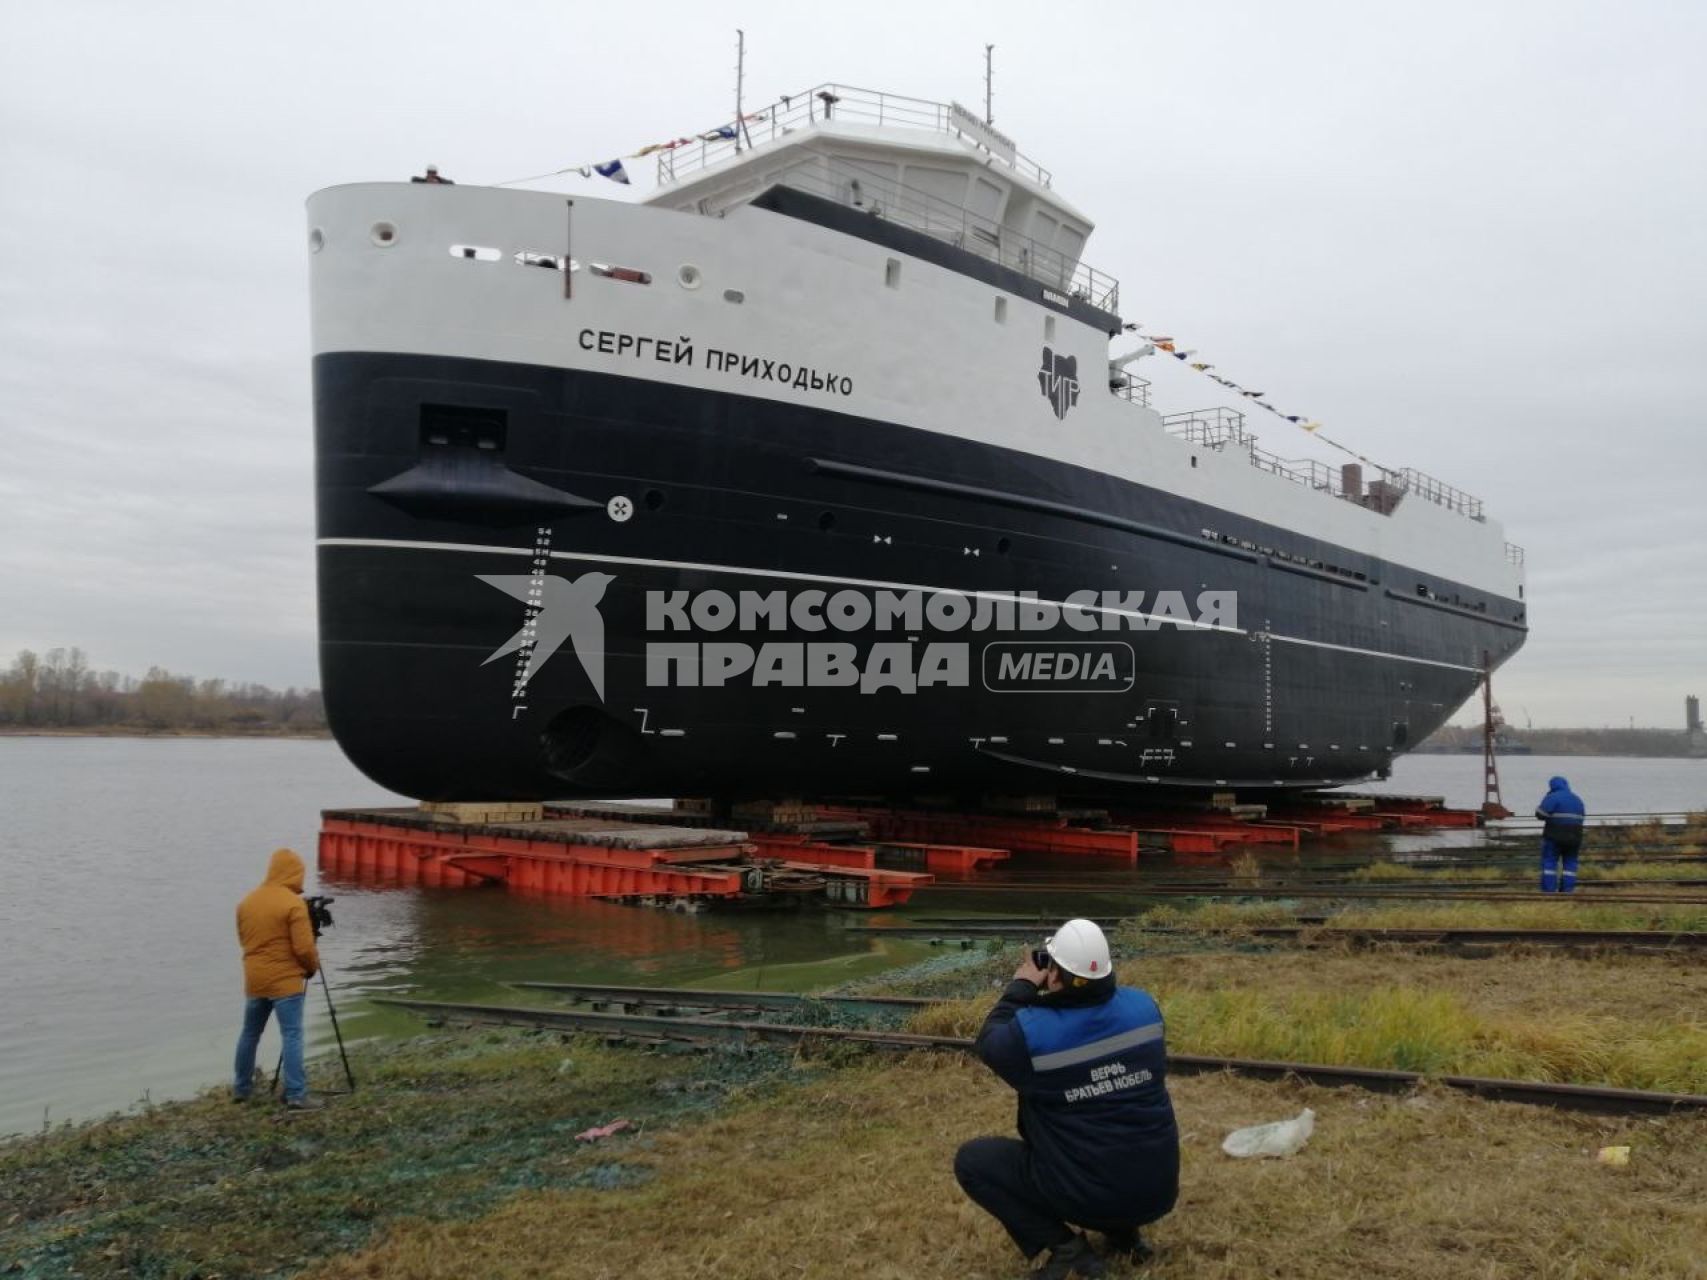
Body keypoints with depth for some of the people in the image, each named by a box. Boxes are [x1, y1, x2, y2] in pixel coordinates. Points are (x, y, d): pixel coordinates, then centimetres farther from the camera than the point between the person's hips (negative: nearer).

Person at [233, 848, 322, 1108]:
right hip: (285, 980, -7)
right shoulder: (294, 903, -15)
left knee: (249, 1034, 18)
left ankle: (240, 1088, 29)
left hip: (255, 980, 7)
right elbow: (303, 947, -16)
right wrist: (313, 966, 2)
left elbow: (244, 939, 17)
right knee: (292, 1036, -6)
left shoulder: (246, 902, 7)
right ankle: (296, 1095, -8)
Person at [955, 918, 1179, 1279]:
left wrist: (1021, 987, 13)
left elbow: (989, 1041, 3)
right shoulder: (1143, 1006, -8)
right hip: (1159, 1190, 5)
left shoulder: (1030, 1030, -20)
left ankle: (1065, 1246, -1)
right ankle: (1124, 1233, 17)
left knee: (971, 1159, 9)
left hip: (1086, 1195, -5)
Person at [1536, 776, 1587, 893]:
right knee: (1570, 863, 9)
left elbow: (1540, 815, -13)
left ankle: (1548, 891, -9)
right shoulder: (1577, 799, 16)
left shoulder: (1552, 797, -7)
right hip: (1574, 837, 6)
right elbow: (1580, 819, 21)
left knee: (1549, 862, -3)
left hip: (1555, 836, -6)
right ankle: (1568, 891, 4)